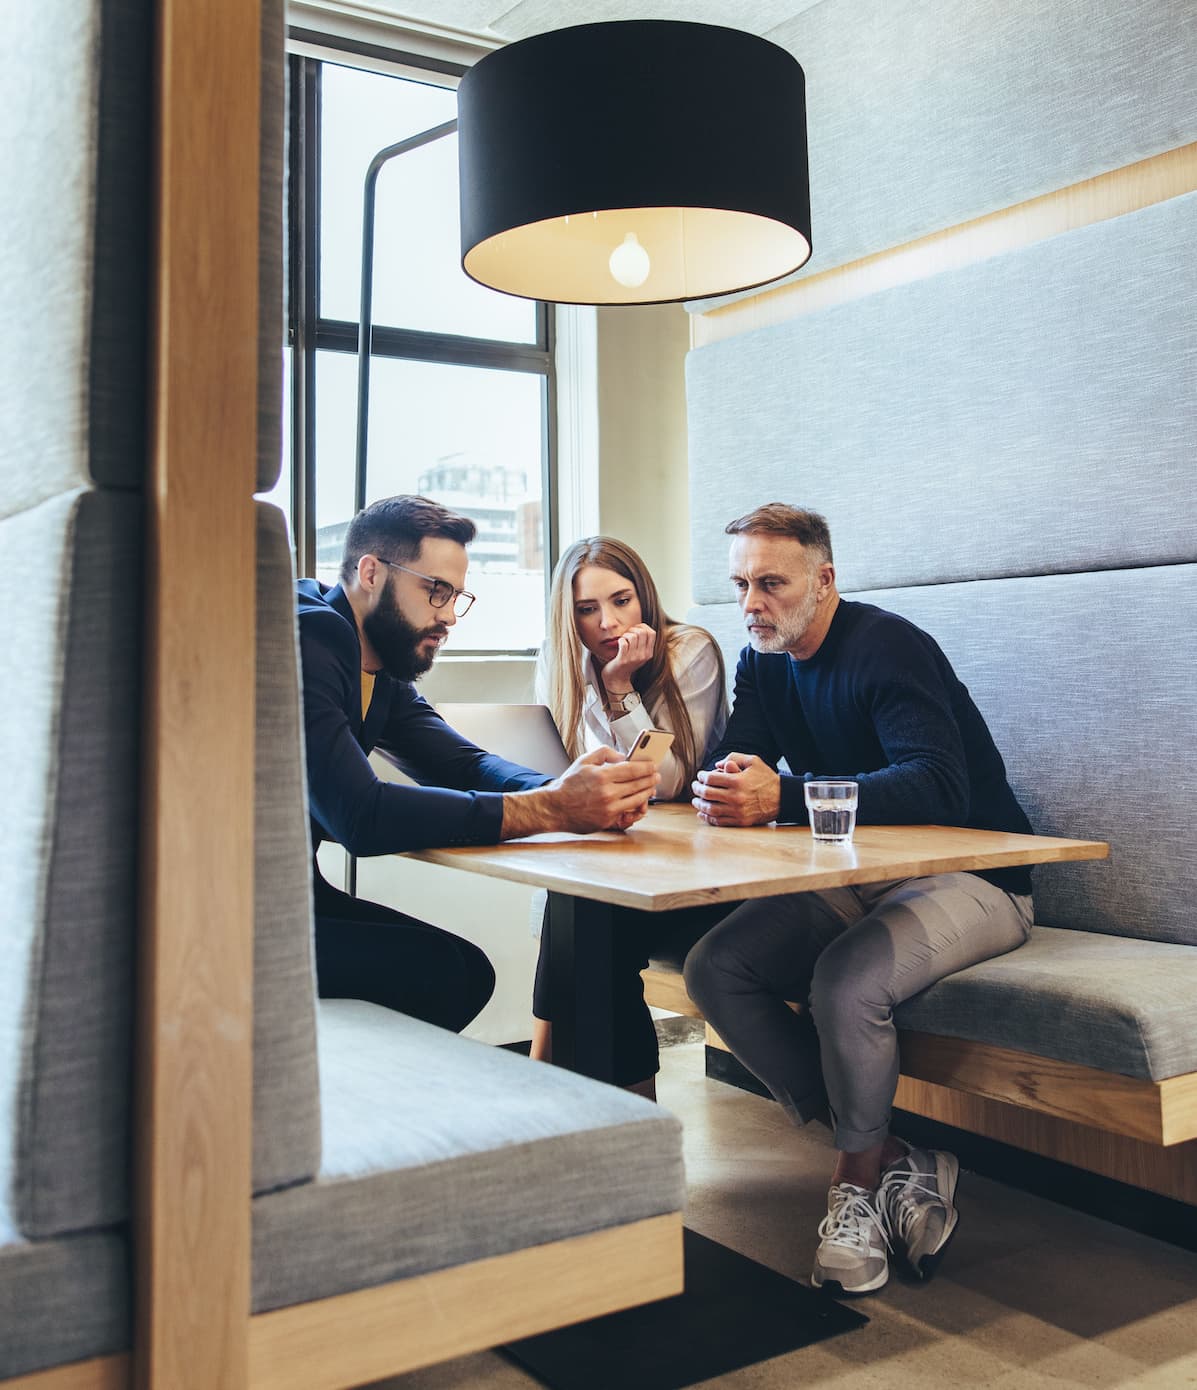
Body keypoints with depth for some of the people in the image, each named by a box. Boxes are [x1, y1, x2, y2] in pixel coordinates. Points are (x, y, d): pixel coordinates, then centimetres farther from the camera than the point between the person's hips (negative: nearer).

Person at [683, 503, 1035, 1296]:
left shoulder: (887, 648, -18)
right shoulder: (764, 661, 8)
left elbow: (939, 789, -31)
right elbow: (737, 765, 0)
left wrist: (783, 797, -40)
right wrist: (726, 791, -27)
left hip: (971, 877, -7)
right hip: (856, 879, 8)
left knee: (846, 983, -34)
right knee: (715, 969, -15)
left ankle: (861, 1179, -5)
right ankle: (897, 1163, -10)